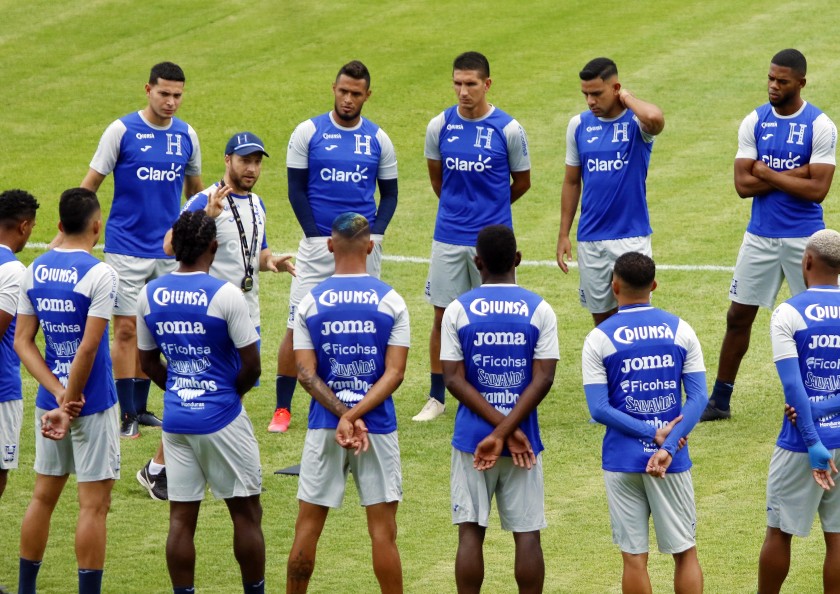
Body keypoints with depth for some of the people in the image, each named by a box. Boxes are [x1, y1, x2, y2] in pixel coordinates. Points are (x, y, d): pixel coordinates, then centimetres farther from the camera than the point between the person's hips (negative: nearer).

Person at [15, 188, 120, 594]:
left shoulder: (34, 271, 3)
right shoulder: (99, 275, -15)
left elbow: (23, 341, 1)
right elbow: (88, 348, -19)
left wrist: (58, 394, -6)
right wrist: (69, 407, -13)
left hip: (49, 401, 6)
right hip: (93, 405, -6)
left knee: (43, 496, 16)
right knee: (94, 504, 0)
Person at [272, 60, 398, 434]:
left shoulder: (378, 139, 7)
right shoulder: (308, 133, 1)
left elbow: (389, 194, 12)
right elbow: (296, 190, 0)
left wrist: (375, 235, -5)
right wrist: (318, 236, -10)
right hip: (318, 244, -2)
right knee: (298, 327, -7)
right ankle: (282, 409, -1)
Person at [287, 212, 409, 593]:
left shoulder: (310, 303, -1)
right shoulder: (391, 302, -3)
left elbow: (306, 373, -7)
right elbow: (395, 373, -9)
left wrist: (343, 416, -12)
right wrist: (356, 415, -14)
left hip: (324, 428, 1)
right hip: (378, 427, -1)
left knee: (307, 526, 9)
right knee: (382, 530, 2)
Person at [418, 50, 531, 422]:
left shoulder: (508, 129, -7)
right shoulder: (440, 126, 0)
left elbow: (521, 182, 7)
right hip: (448, 237, 2)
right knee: (443, 317, 5)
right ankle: (436, 398, 15)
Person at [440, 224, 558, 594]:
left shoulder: (457, 311, -3)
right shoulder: (540, 311, -3)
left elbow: (453, 379, -8)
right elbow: (543, 379, -10)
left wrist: (501, 428, -10)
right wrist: (507, 430, -12)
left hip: (472, 438, 0)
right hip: (524, 443, 0)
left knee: (470, 532, 4)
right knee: (527, 533, 4)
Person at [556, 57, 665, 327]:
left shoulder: (636, 122, -8)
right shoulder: (579, 125, 4)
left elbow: (655, 119, -35)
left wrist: (627, 98, -16)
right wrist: (563, 234, 10)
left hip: (632, 236, -4)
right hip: (590, 240, 4)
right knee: (601, 316, 11)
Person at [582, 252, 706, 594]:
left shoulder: (599, 339, -5)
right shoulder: (681, 331, 1)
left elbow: (599, 409, -10)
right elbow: (698, 398, -6)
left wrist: (652, 433, -9)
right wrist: (668, 447, -13)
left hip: (623, 461, -1)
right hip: (672, 462, 1)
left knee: (634, 559, 4)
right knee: (685, 552, 10)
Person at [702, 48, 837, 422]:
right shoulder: (754, 122, 1)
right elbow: (743, 184, -7)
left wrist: (767, 174, -13)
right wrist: (794, 174, -14)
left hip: (804, 237, -3)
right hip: (760, 236, 3)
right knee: (738, 317, 6)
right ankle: (719, 401, 15)